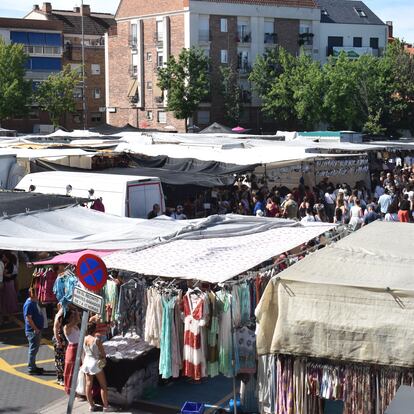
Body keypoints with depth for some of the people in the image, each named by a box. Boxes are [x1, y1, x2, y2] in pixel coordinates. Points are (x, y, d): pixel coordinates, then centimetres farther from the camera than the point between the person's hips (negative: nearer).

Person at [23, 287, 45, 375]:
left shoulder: (35, 302, 8)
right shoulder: (29, 304, -21)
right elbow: (28, 318, -24)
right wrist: (35, 329, -19)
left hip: (37, 330, 10)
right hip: (32, 331, -10)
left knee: (35, 348, 18)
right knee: (33, 349, -2)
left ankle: (33, 366, 28)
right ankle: (31, 369, 7)